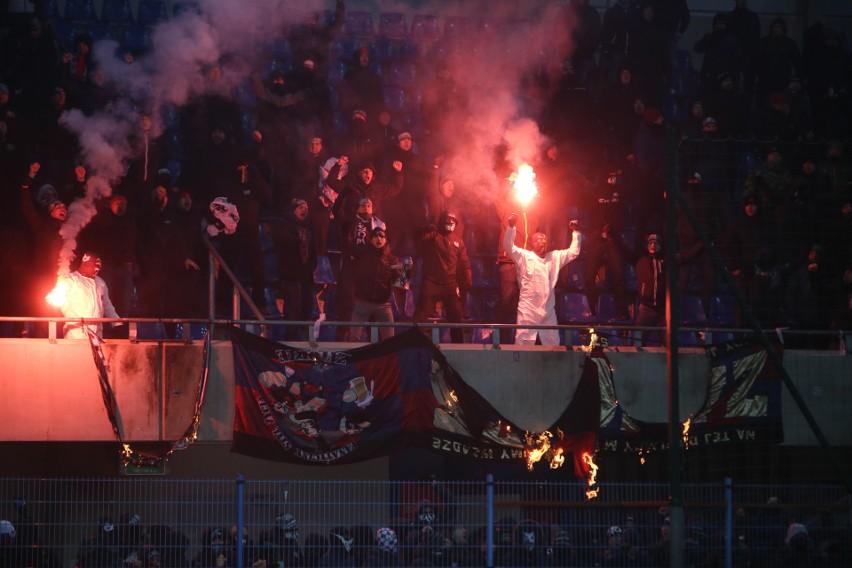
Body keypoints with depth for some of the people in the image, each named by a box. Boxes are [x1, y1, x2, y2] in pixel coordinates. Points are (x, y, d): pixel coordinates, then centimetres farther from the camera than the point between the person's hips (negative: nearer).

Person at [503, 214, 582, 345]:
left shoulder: (555, 257, 15)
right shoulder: (525, 256, 2)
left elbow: (573, 252, 19)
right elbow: (509, 246, -9)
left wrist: (575, 232, 9)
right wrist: (511, 227, -22)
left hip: (548, 310, 5)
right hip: (528, 310, -5)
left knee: (553, 345, 9)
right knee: (524, 344, -7)